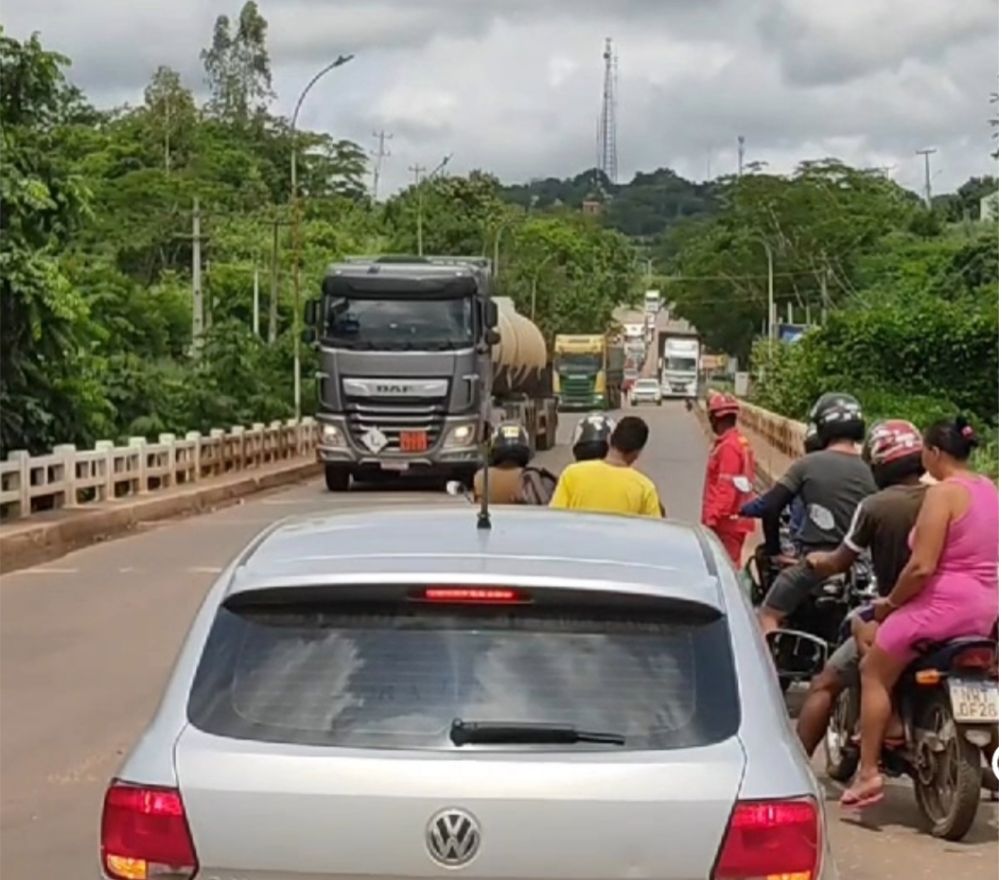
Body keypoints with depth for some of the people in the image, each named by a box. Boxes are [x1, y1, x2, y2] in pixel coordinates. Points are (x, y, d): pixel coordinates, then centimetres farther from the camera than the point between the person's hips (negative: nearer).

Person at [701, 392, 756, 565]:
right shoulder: (741, 443, 15)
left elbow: (726, 489, -23)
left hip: (726, 523, -10)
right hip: (734, 521, 10)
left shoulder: (729, 447, -17)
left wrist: (712, 518, -23)